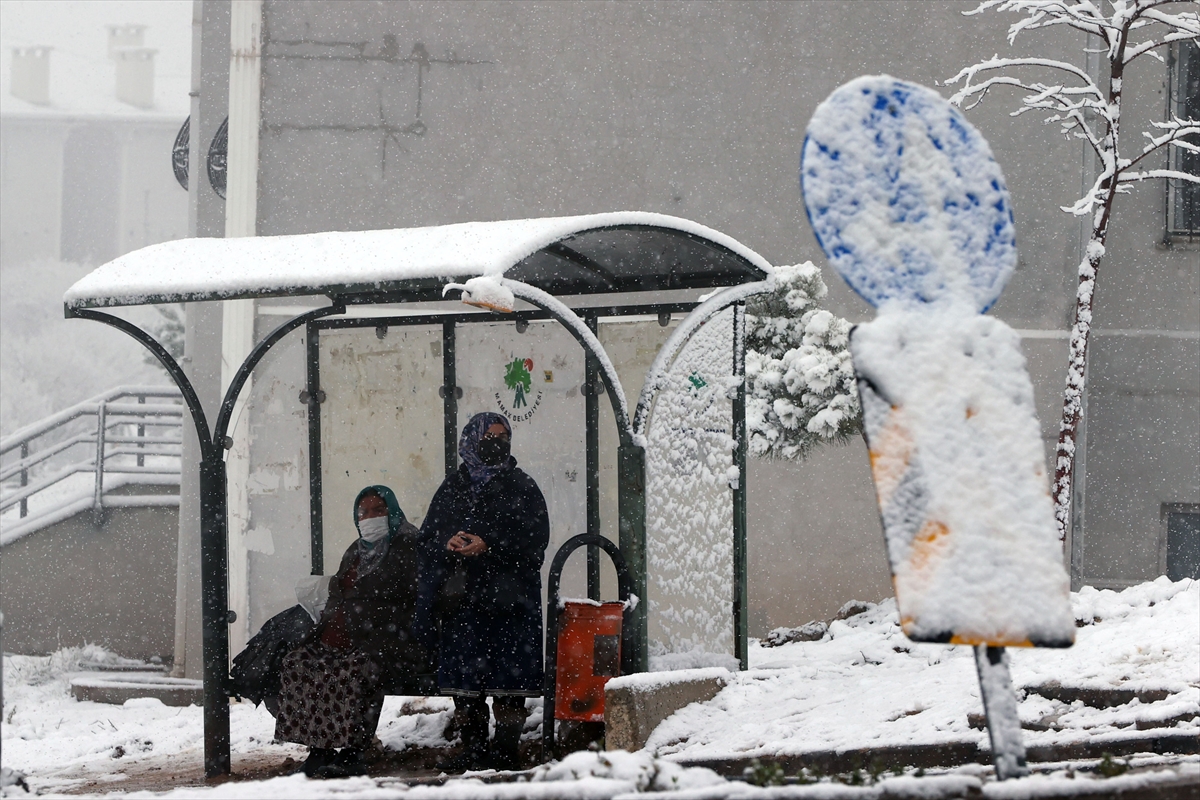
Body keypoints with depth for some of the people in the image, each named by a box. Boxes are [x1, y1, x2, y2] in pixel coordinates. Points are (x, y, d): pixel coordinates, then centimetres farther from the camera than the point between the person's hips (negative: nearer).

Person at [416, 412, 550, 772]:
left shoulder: (522, 487, 6)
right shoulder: (452, 488, 15)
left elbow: (535, 538, -5)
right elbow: (428, 538, 13)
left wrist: (488, 546, -16)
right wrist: (447, 544, -10)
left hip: (508, 598, -3)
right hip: (461, 600, 3)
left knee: (508, 676, -6)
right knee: (463, 676, 3)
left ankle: (506, 749, -2)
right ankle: (473, 748, 10)